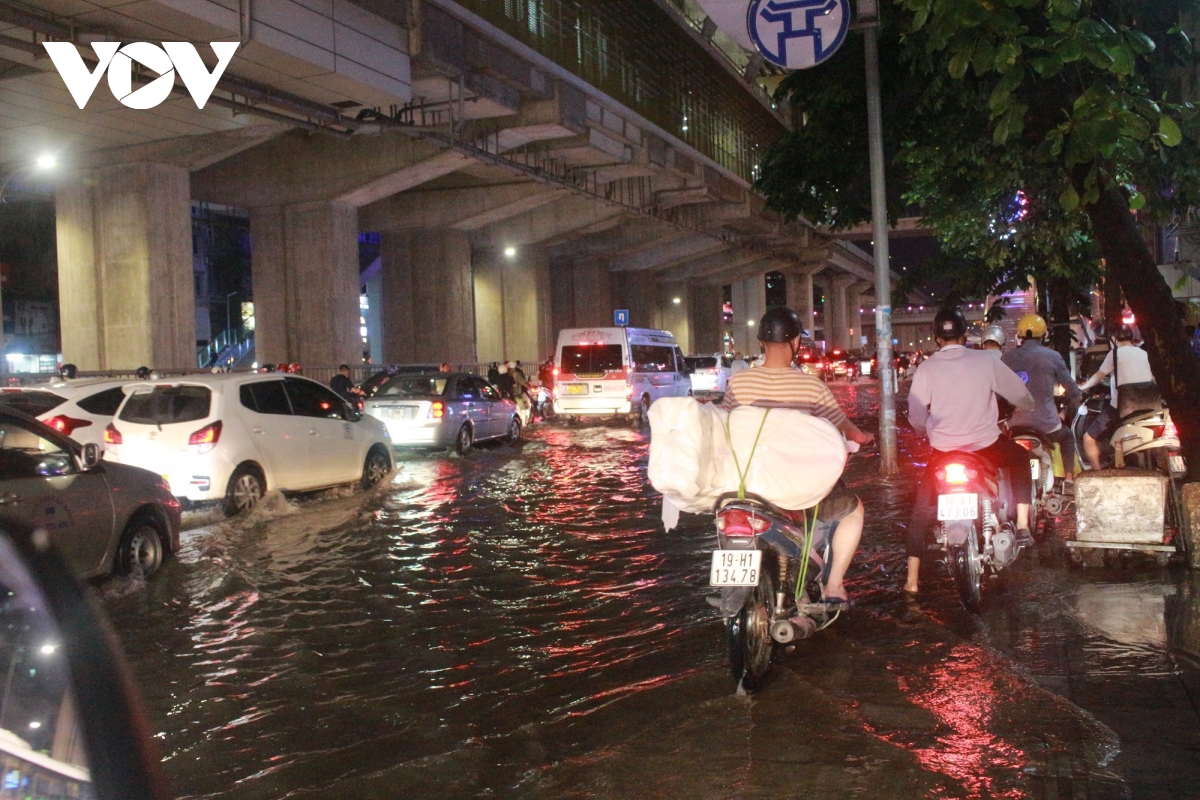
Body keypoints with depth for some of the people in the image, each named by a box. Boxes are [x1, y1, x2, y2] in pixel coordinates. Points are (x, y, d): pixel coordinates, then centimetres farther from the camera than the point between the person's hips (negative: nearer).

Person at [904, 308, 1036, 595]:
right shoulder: (985, 361, -3)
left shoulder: (925, 369, -3)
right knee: (1021, 457, 30)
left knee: (922, 508, 15)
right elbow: (1023, 398, 4)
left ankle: (912, 578, 9)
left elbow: (916, 419, -2)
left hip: (943, 452, 0)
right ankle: (1022, 526, 21)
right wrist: (1026, 406, 28)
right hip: (986, 447, 0)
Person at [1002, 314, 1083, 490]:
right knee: (1067, 436, 29)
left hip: (1016, 422, 1)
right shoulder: (1052, 356, -2)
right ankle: (1068, 480, 17)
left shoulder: (1007, 358, 3)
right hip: (1046, 423, -1)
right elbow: (1071, 388, 2)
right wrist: (1073, 404, 23)